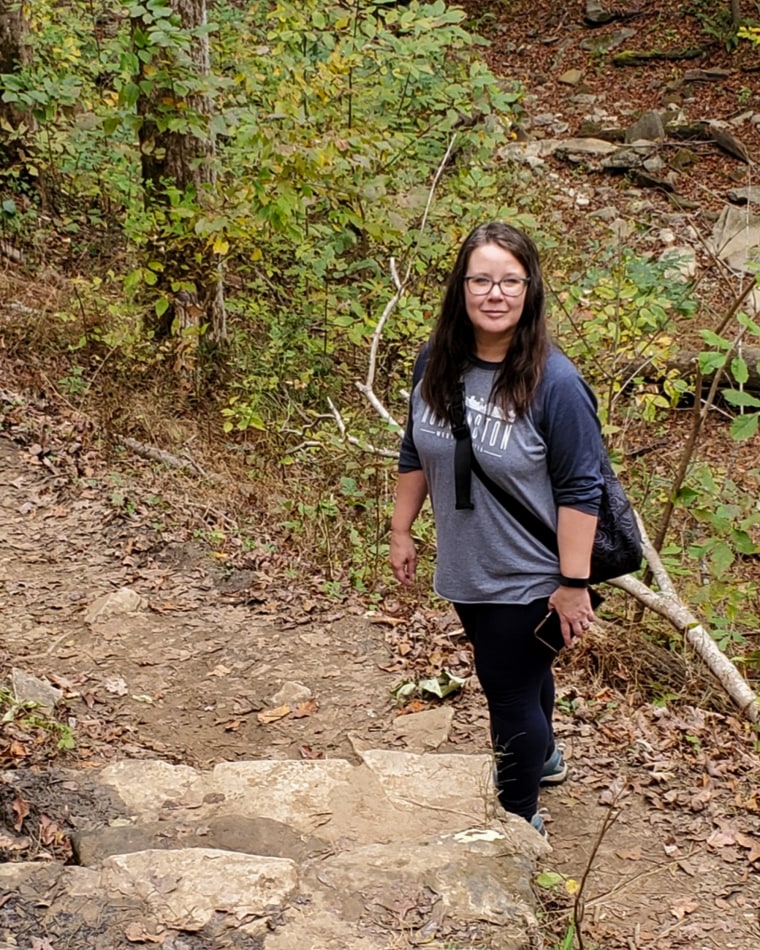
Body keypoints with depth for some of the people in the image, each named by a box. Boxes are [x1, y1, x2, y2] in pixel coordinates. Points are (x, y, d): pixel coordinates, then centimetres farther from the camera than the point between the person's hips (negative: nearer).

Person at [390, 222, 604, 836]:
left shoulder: (554, 383, -23)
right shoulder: (437, 363, -6)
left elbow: (580, 490, -19)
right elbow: (415, 454, 8)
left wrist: (574, 584, -19)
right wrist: (402, 530, 12)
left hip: (527, 580, -6)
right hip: (465, 570, 6)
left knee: (510, 692, 6)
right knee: (521, 673, 27)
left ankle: (521, 817, 27)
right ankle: (543, 758, 54)